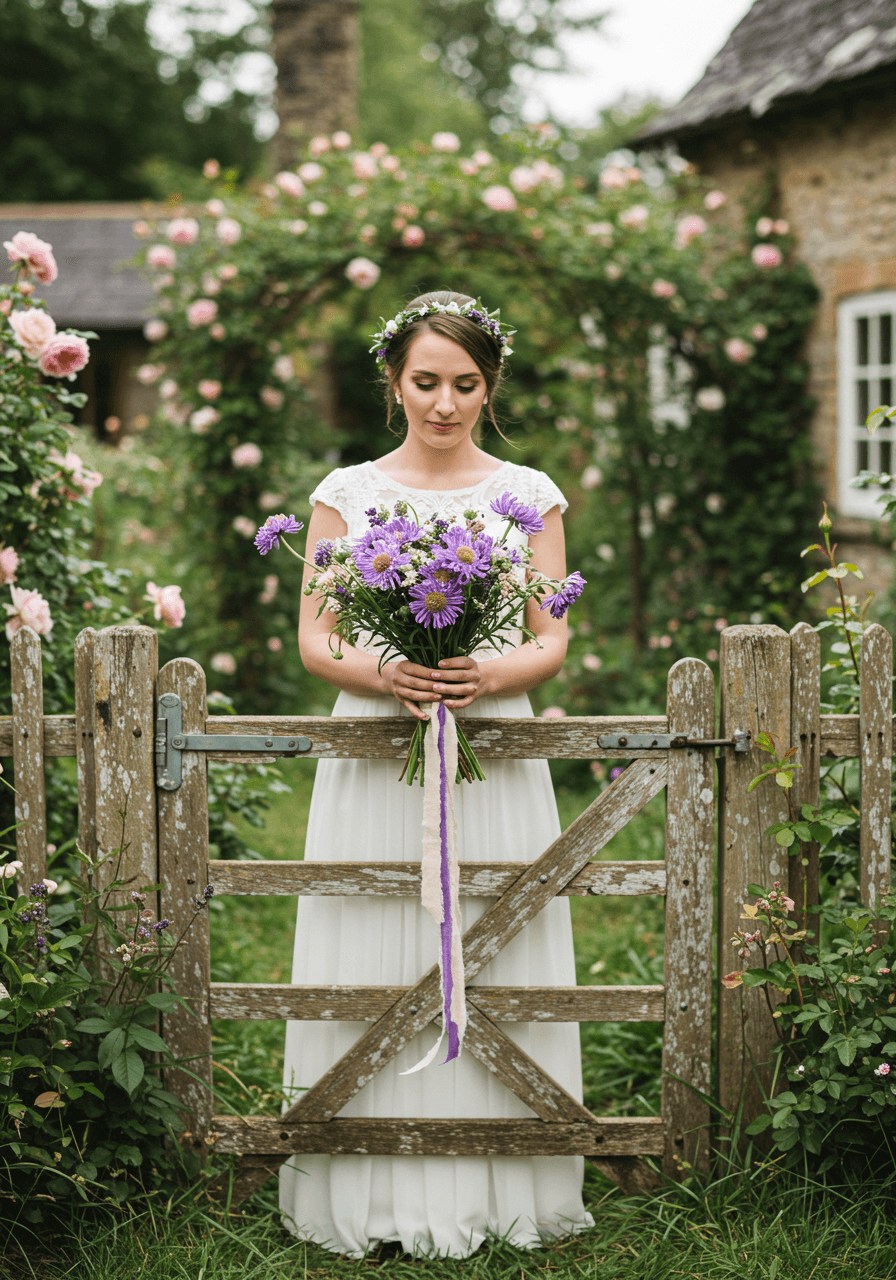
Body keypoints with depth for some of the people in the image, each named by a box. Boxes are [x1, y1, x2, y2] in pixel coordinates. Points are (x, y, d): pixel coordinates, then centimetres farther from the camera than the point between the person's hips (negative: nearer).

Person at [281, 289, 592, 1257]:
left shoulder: (529, 495, 8)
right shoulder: (347, 493, 7)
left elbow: (552, 642, 5)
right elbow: (314, 640, 4)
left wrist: (491, 675, -16)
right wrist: (383, 675, -16)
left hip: (495, 756, 0)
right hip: (373, 758, 0)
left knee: (494, 965, 0)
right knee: (370, 968, -1)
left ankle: (497, 1191, 11)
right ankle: (375, 1195, 9)